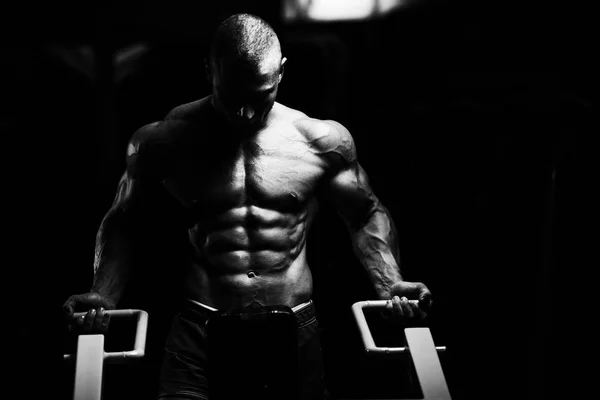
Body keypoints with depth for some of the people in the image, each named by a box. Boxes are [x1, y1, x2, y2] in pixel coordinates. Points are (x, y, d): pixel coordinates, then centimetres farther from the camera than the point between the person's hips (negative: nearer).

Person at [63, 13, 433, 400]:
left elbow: (367, 214, 15)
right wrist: (104, 296, -4)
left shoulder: (321, 140, 1)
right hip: (199, 335, -1)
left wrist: (390, 284, -2)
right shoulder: (164, 141, -2)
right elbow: (123, 222, 12)